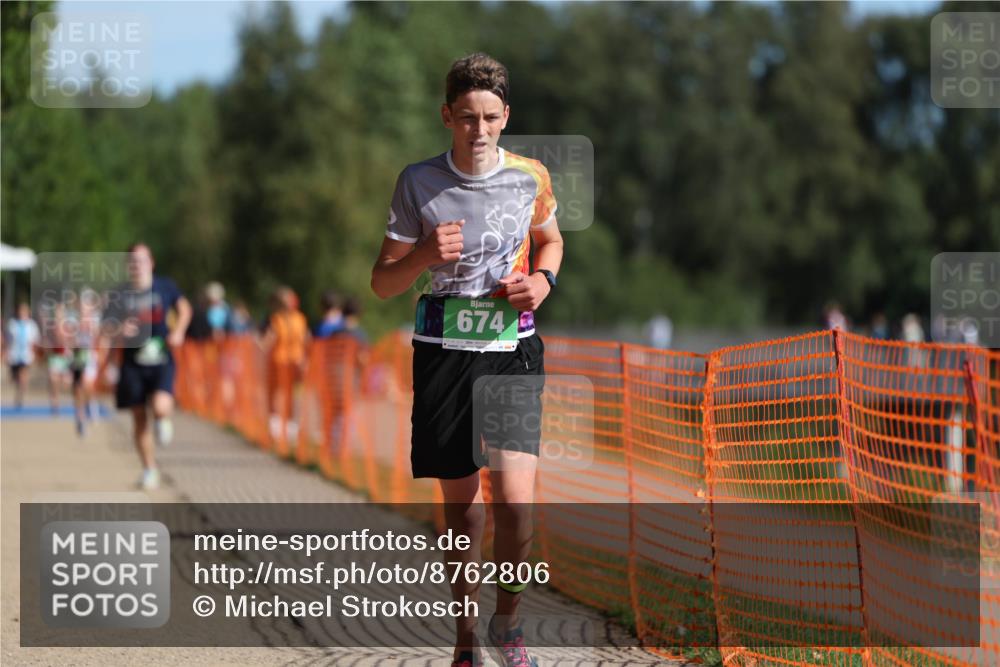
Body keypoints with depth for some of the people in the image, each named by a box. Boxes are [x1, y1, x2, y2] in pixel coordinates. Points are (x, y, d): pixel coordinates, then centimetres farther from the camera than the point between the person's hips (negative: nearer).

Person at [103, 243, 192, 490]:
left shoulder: (165, 287, 1)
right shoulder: (119, 295, -1)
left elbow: (184, 308, 18)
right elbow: (107, 326, 1)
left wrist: (178, 331, 2)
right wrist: (119, 331, -21)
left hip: (161, 360, -1)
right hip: (133, 363, 1)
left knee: (160, 407, -25)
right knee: (139, 418, 6)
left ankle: (163, 422, 14)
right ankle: (149, 470, 22)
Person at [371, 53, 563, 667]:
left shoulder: (532, 177, 1)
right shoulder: (418, 183, -2)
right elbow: (383, 283, 2)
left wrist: (542, 280, 1)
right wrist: (424, 256, -18)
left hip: (513, 349, 0)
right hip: (444, 350, 0)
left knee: (516, 500, -14)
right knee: (460, 499, 7)